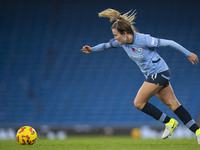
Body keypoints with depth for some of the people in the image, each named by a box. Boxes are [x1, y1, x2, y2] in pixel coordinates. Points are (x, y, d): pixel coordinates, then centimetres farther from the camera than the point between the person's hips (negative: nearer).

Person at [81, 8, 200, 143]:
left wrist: (188, 54, -10)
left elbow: (169, 43, -17)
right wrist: (92, 49, 6)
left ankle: (169, 122, 1)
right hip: (152, 75, 8)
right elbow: (107, 45, 19)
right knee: (172, 103, 5)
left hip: (159, 73, -8)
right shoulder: (122, 42, -3)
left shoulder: (143, 40, -25)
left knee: (139, 103, -9)